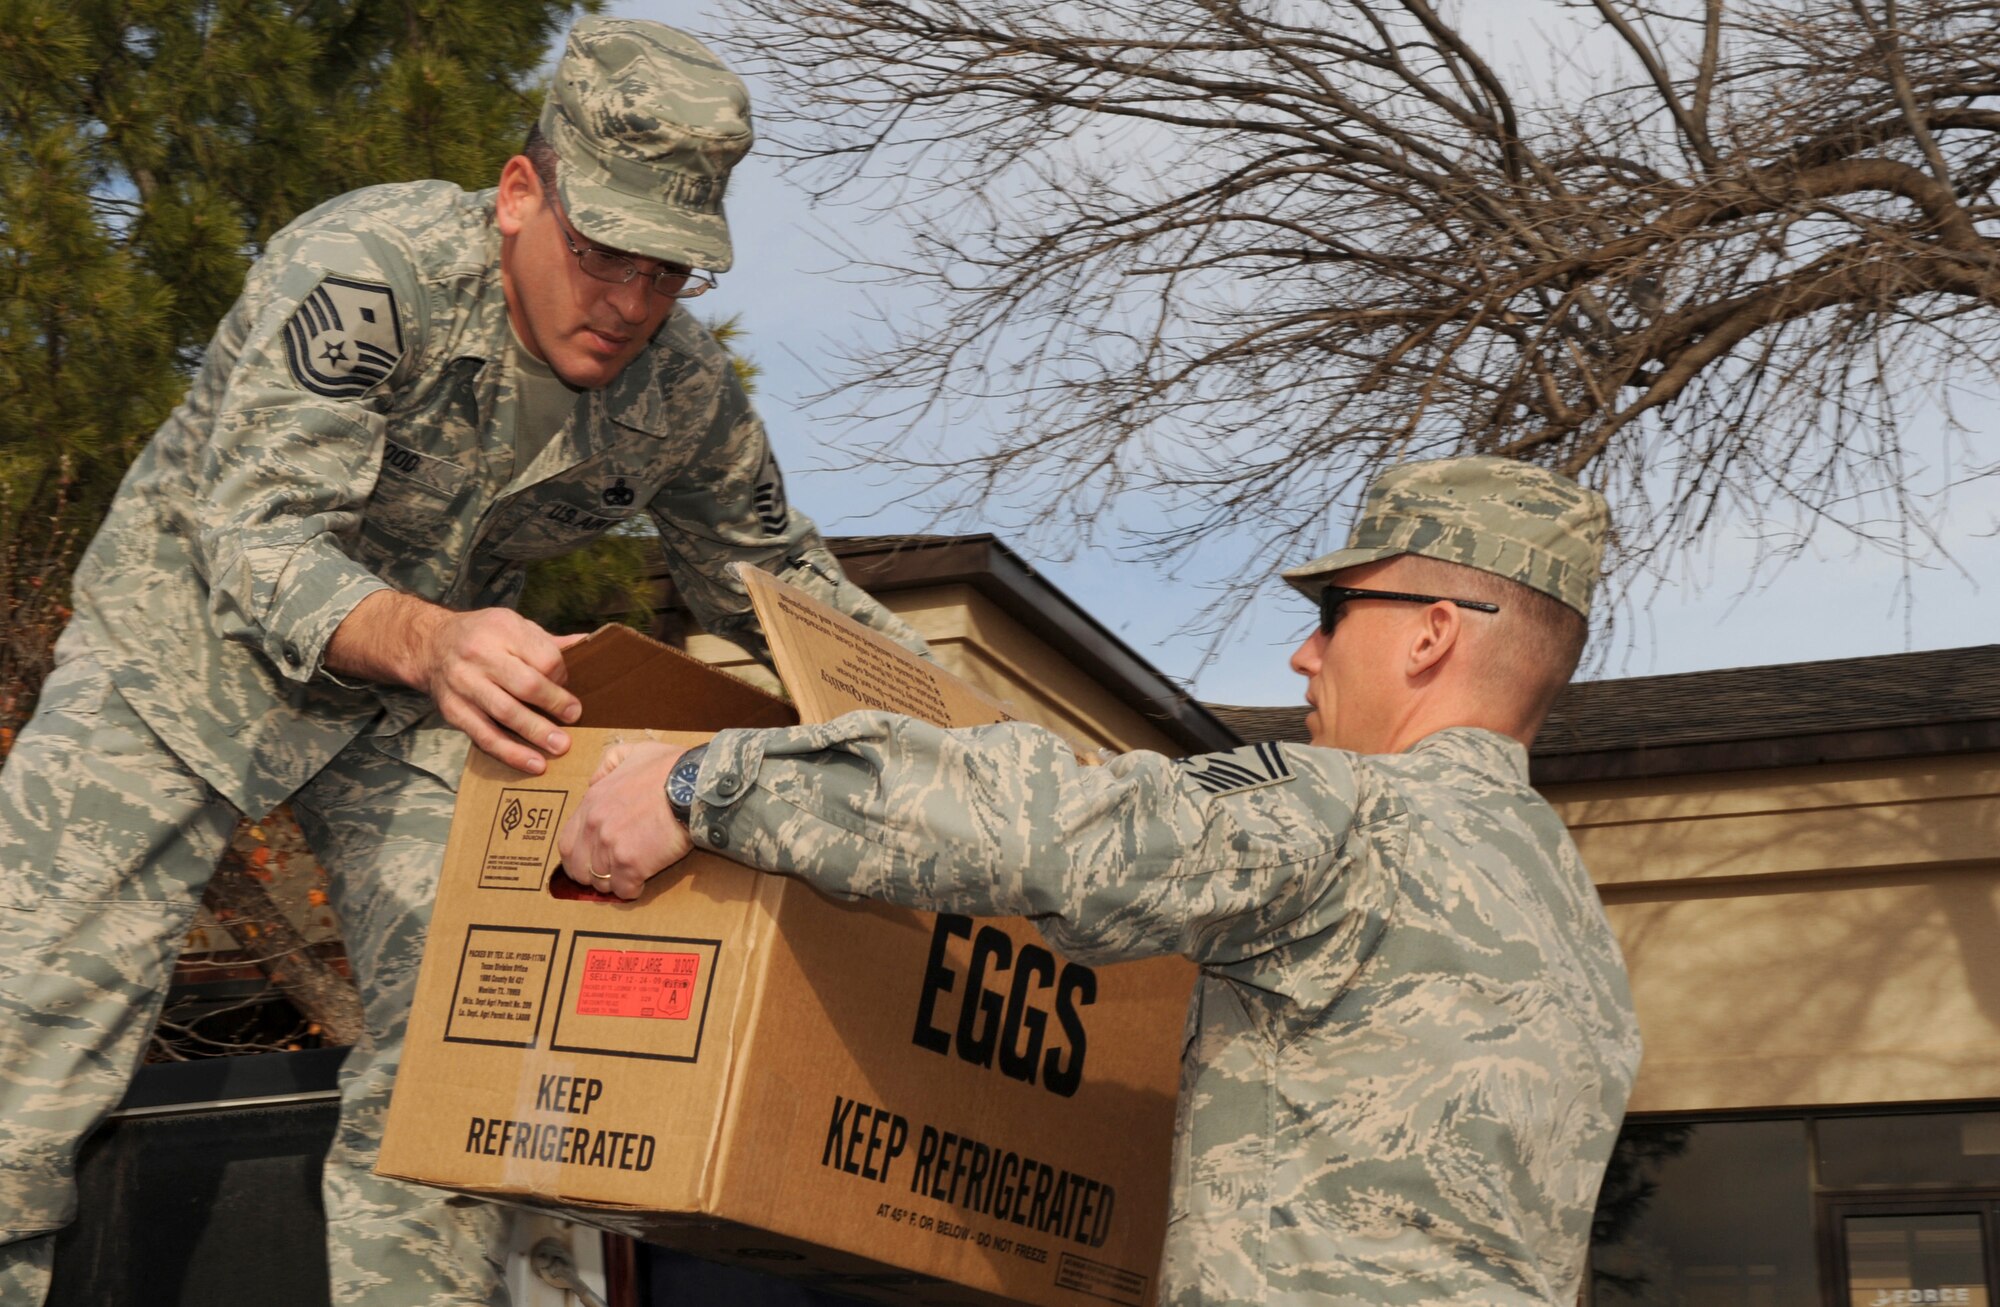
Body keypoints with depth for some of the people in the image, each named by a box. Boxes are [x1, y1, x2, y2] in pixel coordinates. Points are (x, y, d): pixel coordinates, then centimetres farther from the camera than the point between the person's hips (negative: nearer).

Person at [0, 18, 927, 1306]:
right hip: (187, 651, -3)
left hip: (420, 697, 4)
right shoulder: (363, 270, -30)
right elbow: (254, 536, -38)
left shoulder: (687, 395, -13)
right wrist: (422, 638, -59)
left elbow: (781, 586, 3)